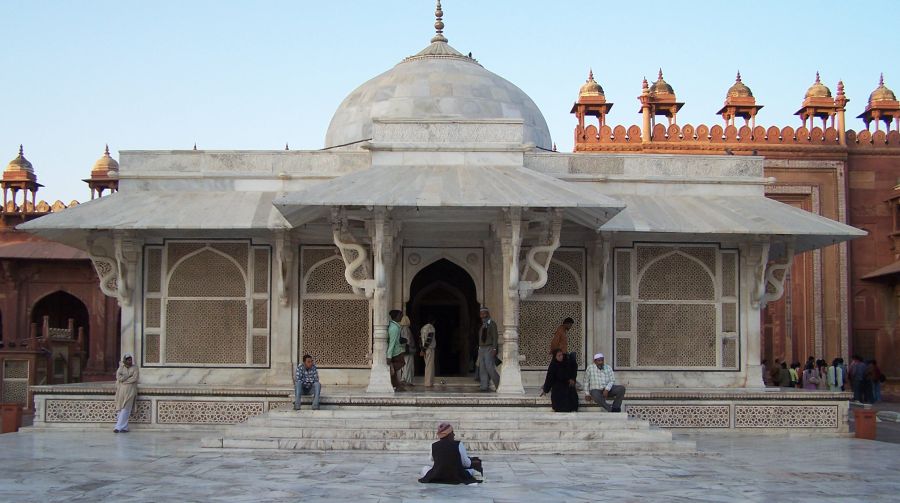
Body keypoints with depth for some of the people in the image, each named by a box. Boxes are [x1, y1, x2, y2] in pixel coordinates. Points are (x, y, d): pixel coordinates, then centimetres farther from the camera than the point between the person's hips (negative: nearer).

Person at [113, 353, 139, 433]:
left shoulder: (135, 368, 3)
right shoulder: (121, 367, 10)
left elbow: (134, 378, -10)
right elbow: (118, 377, -5)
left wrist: (123, 379, -8)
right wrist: (129, 375, -8)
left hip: (130, 391, -3)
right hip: (121, 390, 3)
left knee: (125, 409, -10)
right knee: (121, 409, 0)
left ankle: (119, 427, -10)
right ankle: (124, 428, 5)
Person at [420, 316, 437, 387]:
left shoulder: (423, 328, 15)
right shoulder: (431, 327, -11)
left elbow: (421, 339, 14)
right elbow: (429, 339, -18)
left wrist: (422, 349, 14)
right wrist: (423, 350, -17)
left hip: (425, 349, 8)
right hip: (430, 349, -8)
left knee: (428, 366, 13)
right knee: (430, 366, -6)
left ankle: (429, 382, 16)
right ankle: (428, 383, -8)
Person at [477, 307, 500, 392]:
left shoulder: (492, 324, -3)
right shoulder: (482, 325, 17)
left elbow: (495, 337, -9)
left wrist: (494, 349, -17)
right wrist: (479, 349, 12)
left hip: (489, 348, -7)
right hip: (481, 348, 7)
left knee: (490, 367, -14)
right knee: (482, 368, 1)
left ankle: (499, 384, -1)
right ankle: (484, 386, 1)